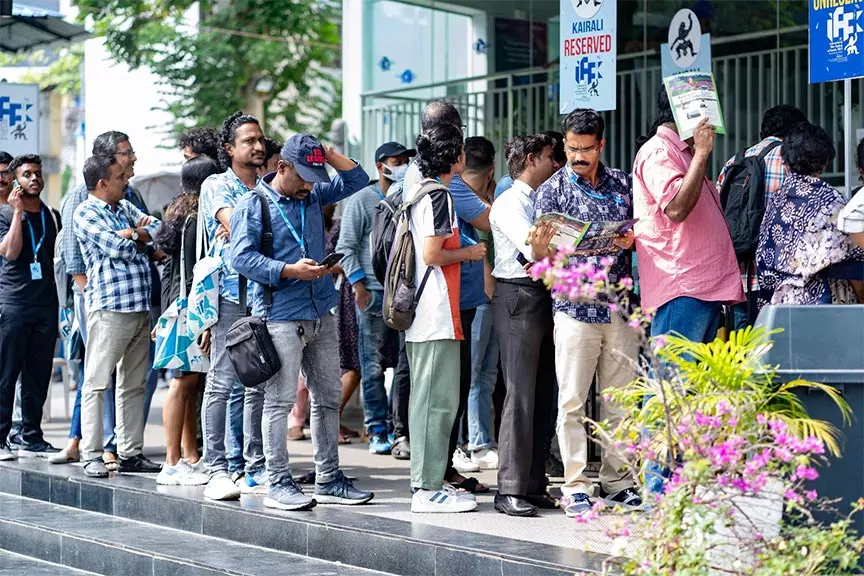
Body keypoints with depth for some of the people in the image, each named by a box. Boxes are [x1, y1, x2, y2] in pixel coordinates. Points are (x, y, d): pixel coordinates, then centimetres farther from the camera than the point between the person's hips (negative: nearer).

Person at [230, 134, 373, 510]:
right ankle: (278, 484, 0)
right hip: (279, 316, -7)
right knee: (280, 400, -5)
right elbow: (241, 257, -13)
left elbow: (356, 181, 20)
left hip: (321, 314, 7)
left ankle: (328, 480, 17)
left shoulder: (313, 197, 13)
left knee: (329, 398, 9)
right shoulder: (253, 205, -5)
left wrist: (329, 154, 6)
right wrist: (290, 271, -19)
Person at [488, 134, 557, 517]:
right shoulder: (509, 203, -6)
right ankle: (510, 489, -10)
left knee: (542, 395, 8)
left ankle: (534, 484, 13)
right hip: (518, 298, -9)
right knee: (521, 394, -11)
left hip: (545, 297, 9)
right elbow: (533, 246, -20)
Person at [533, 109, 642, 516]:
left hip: (620, 307, 3)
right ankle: (575, 486, 3)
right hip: (575, 308, -3)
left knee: (620, 400, 6)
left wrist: (631, 240, -6)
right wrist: (541, 243, -24)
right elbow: (540, 254, -2)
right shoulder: (552, 190, 2)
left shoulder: (622, 183, 11)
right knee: (572, 401, -4)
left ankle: (617, 482, 15)